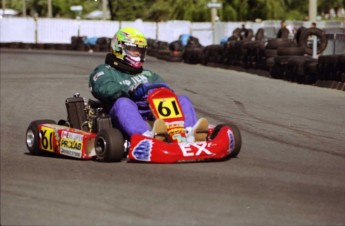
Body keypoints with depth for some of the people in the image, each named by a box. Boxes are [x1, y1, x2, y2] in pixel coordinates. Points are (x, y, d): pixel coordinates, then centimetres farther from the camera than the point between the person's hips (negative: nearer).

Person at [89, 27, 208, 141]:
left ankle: (190, 132, -46)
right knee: (123, 102, -35)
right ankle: (148, 135, -66)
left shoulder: (148, 75, 35)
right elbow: (103, 89, -5)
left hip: (154, 118, 5)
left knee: (182, 100, -11)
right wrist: (130, 91, -23)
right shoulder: (105, 71, 19)